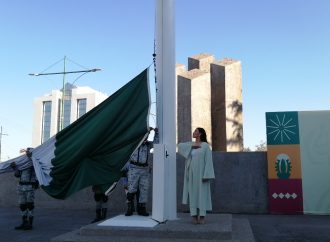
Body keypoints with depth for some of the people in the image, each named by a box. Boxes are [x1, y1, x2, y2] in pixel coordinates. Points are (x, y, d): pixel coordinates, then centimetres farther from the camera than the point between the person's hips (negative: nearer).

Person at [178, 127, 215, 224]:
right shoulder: (190, 145, 13)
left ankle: (202, 216, 3)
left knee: (202, 193, -3)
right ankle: (194, 216, 7)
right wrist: (192, 146, -11)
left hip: (201, 173, -4)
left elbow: (208, 161, -9)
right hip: (192, 173, 5)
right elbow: (180, 146, -3)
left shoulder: (205, 145, -3)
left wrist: (206, 175, -16)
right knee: (193, 193, 2)